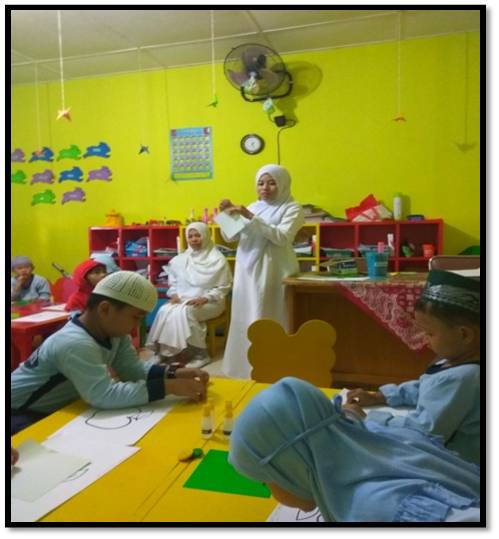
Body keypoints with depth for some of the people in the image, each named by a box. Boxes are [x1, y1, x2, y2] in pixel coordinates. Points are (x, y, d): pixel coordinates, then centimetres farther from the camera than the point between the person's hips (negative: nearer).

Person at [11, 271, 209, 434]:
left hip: (57, 409, 8)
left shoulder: (113, 331, -7)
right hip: (21, 416, -8)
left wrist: (173, 373, -21)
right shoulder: (75, 344, -35)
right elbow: (104, 395, -43)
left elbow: (131, 367, -6)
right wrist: (170, 386, -41)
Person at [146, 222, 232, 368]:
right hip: (181, 299, 4)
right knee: (164, 311, -27)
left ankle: (198, 353, -20)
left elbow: (223, 287, -3)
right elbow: (173, 282, 18)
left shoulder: (218, 260, -2)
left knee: (184, 312, -33)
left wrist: (205, 298, -17)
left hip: (208, 302, -4)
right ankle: (166, 352, -17)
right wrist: (174, 294, -3)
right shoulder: (180, 260, 12)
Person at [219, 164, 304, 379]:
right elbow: (231, 236, 15)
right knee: (245, 321, 9)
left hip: (272, 273, -5)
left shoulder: (292, 208, -1)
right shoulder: (253, 207, 16)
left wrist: (251, 217, -19)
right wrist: (228, 214, -3)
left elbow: (282, 237, -17)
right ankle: (245, 367, 23)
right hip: (247, 272, 6)